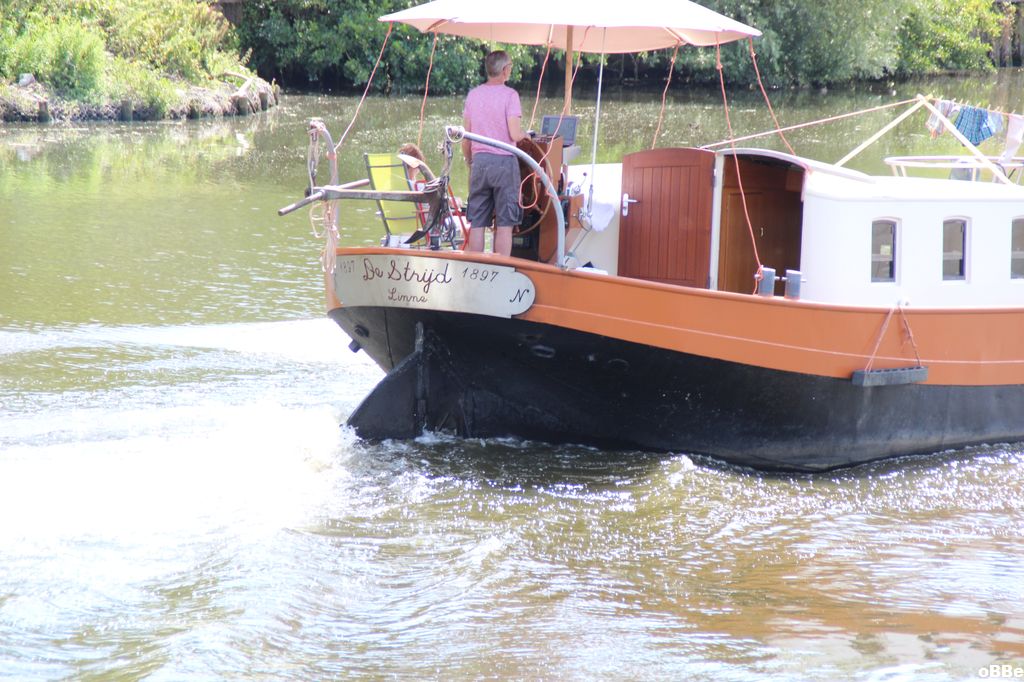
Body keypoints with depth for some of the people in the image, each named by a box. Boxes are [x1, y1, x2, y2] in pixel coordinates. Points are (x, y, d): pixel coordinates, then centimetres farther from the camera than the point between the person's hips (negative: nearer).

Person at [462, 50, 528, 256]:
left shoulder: (473, 94, 8)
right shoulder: (509, 95, -8)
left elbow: (465, 137, 10)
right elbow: (514, 134, -15)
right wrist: (524, 135, 7)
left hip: (479, 161, 4)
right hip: (504, 161, -4)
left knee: (477, 224, 6)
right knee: (504, 224, 0)